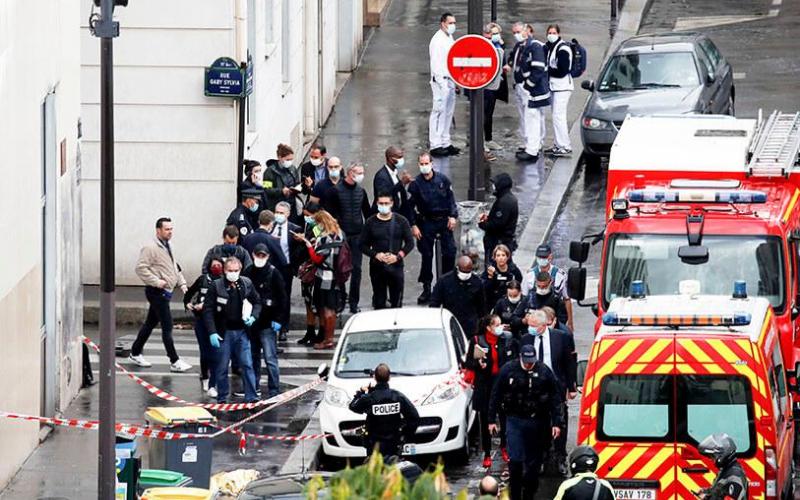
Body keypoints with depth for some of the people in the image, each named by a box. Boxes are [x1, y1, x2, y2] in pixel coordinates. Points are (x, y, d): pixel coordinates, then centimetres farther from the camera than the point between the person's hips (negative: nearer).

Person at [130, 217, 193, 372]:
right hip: (156, 292, -10)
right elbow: (141, 268, -19)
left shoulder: (168, 247, 16)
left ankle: (135, 354, 29)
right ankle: (175, 362, -9)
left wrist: (182, 283, 14)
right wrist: (156, 281, -23)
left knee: (150, 323, 17)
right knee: (167, 326, -10)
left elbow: (175, 267, 26)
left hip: (165, 291, 10)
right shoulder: (150, 248, -14)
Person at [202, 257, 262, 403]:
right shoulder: (217, 286, -8)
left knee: (247, 364, 1)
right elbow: (208, 309, -8)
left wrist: (253, 317, -5)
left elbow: (257, 302, 15)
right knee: (222, 367, 5)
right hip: (224, 332, -2)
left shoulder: (247, 284, 1)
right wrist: (212, 332, -15)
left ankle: (251, 396, 5)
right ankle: (222, 398, 15)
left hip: (242, 331, 2)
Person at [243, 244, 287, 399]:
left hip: (267, 323, -5)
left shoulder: (273, 273, -6)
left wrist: (279, 320, -10)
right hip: (250, 322, 5)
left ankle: (274, 391, -6)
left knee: (270, 358, -8)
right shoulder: (248, 273, 7)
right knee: (253, 357, 14)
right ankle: (252, 387, 24)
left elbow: (283, 298, -6)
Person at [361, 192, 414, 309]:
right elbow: (363, 245, 6)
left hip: (396, 266, 0)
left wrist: (398, 256, -11)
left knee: (397, 303, -1)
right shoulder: (371, 223, 3)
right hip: (377, 268, 0)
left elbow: (410, 243, 5)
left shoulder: (401, 221, 3)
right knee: (379, 303, 2)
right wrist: (375, 255, -12)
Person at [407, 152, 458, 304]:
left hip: (444, 221, 1)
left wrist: (453, 216, -4)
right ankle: (426, 288, 10)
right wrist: (413, 225, -6)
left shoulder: (442, 179, 0)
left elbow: (451, 198, 7)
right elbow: (410, 205, -1)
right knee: (426, 256, 2)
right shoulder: (416, 183, -4)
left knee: (450, 252, -3)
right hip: (426, 222, -1)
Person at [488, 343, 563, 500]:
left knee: (534, 462, 6)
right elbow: (496, 395, 4)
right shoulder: (508, 370, -3)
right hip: (515, 421, -1)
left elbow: (555, 398, 2)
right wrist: (492, 420, 4)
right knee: (515, 460, -7)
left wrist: (556, 423, -2)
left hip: (537, 422, 1)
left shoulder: (544, 371, -3)